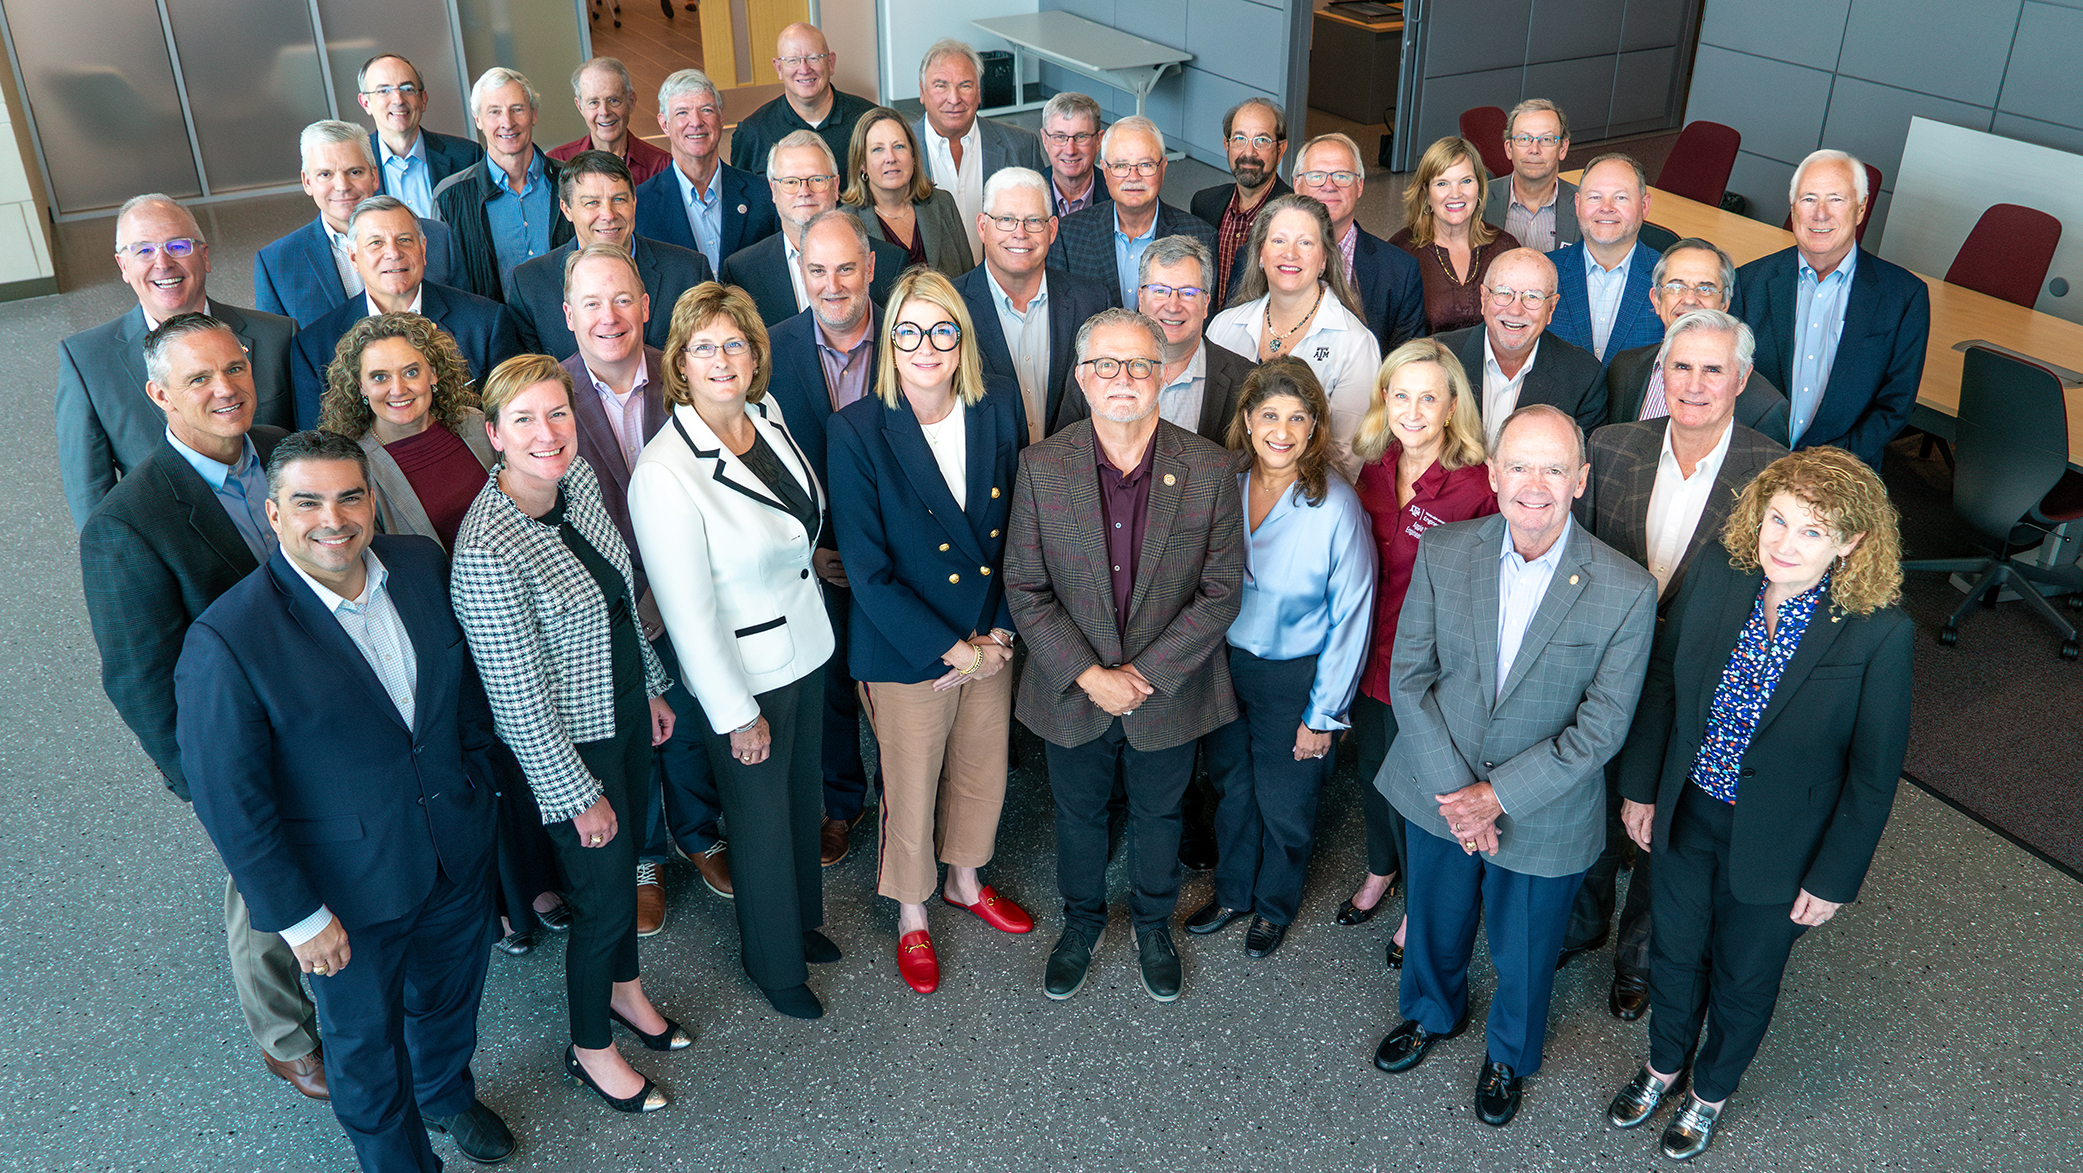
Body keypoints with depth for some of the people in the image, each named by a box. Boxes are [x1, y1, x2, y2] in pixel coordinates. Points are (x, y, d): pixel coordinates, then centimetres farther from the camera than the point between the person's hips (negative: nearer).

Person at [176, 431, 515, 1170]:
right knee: (367, 1038, 20)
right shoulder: (226, 643, -27)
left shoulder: (421, 564, -11)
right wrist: (298, 917, -15)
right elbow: (230, 803, -20)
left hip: (458, 849, 5)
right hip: (352, 888, -5)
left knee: (452, 992, 29)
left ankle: (448, 1093, 60)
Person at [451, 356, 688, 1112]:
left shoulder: (577, 477, -7)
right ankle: (590, 1049, 35)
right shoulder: (487, 553, -31)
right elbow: (519, 698, -24)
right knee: (604, 893, 9)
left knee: (622, 855, 26)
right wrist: (580, 794, -16)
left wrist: (652, 686, 16)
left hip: (624, 706, 7)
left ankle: (624, 987, 52)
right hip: (566, 743, -7)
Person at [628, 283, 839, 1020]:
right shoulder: (665, 474, -27)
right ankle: (774, 962, 38)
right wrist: (736, 713, -16)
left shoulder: (766, 416, -5)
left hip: (807, 644, 7)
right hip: (743, 670, -6)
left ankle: (803, 920, 50)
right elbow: (688, 612, -22)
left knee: (804, 794, 24)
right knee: (762, 817, 13)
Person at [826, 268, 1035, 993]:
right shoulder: (858, 431, -18)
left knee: (983, 771, 22)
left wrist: (999, 633, -7)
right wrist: (953, 650, -17)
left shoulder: (999, 405, -6)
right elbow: (867, 569, -17)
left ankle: (965, 880, 50)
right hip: (906, 652, -4)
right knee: (911, 791, 13)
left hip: (991, 641, 4)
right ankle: (911, 916, 40)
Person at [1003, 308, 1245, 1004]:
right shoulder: (1041, 467, -12)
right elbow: (1025, 589, -9)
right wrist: (1087, 675, -17)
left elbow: (1222, 591, -10)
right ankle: (1082, 920, 49)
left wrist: (1147, 673, -16)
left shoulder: (1208, 469, -14)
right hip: (1072, 692, 0)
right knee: (1078, 815, 21)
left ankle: (1153, 924, 49)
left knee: (1158, 815, 22)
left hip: (1169, 693, 0)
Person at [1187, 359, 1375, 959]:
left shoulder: (1337, 507, -22)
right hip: (1223, 663, 4)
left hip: (1295, 675, -3)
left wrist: (1323, 713, -11)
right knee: (1231, 787, 22)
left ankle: (1275, 905, 44)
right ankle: (1232, 892, 47)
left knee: (1284, 804, 16)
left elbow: (1351, 617, -15)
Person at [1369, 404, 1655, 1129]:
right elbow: (1409, 675, -9)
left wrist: (1499, 795, -19)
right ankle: (1432, 1014, 58)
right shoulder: (1442, 553, -12)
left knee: (1523, 955, 20)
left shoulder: (1627, 592, -20)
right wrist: (1452, 790, -15)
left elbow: (1602, 726, -16)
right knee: (1434, 926, 26)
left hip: (1544, 816, -2)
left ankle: (1510, 1056, 51)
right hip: (1439, 792, 2)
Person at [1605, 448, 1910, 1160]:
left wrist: (1834, 879, -8)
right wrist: (1640, 786, 3)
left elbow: (1874, 773, -14)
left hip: (1774, 844, -3)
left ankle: (1712, 1089, 51)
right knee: (1675, 953, 25)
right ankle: (1665, 1063, 54)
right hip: (1686, 812, 3)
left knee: (1744, 979, 22)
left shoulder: (1880, 632, -25)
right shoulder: (1719, 572, -15)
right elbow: (1664, 680, -1)